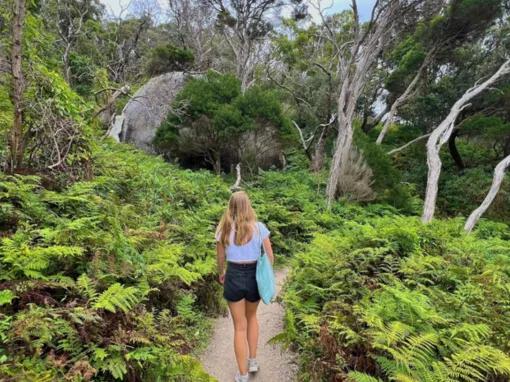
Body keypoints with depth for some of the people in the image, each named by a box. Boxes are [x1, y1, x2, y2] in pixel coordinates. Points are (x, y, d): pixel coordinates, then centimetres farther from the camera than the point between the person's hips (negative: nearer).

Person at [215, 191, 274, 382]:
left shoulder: (224, 228, -7)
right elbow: (270, 257, -3)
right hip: (254, 275, 1)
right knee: (252, 317, 28)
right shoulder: (259, 227, -9)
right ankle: (253, 361, 34)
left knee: (239, 326, 13)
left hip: (233, 276, 0)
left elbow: (220, 258, 3)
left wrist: (220, 274, 22)